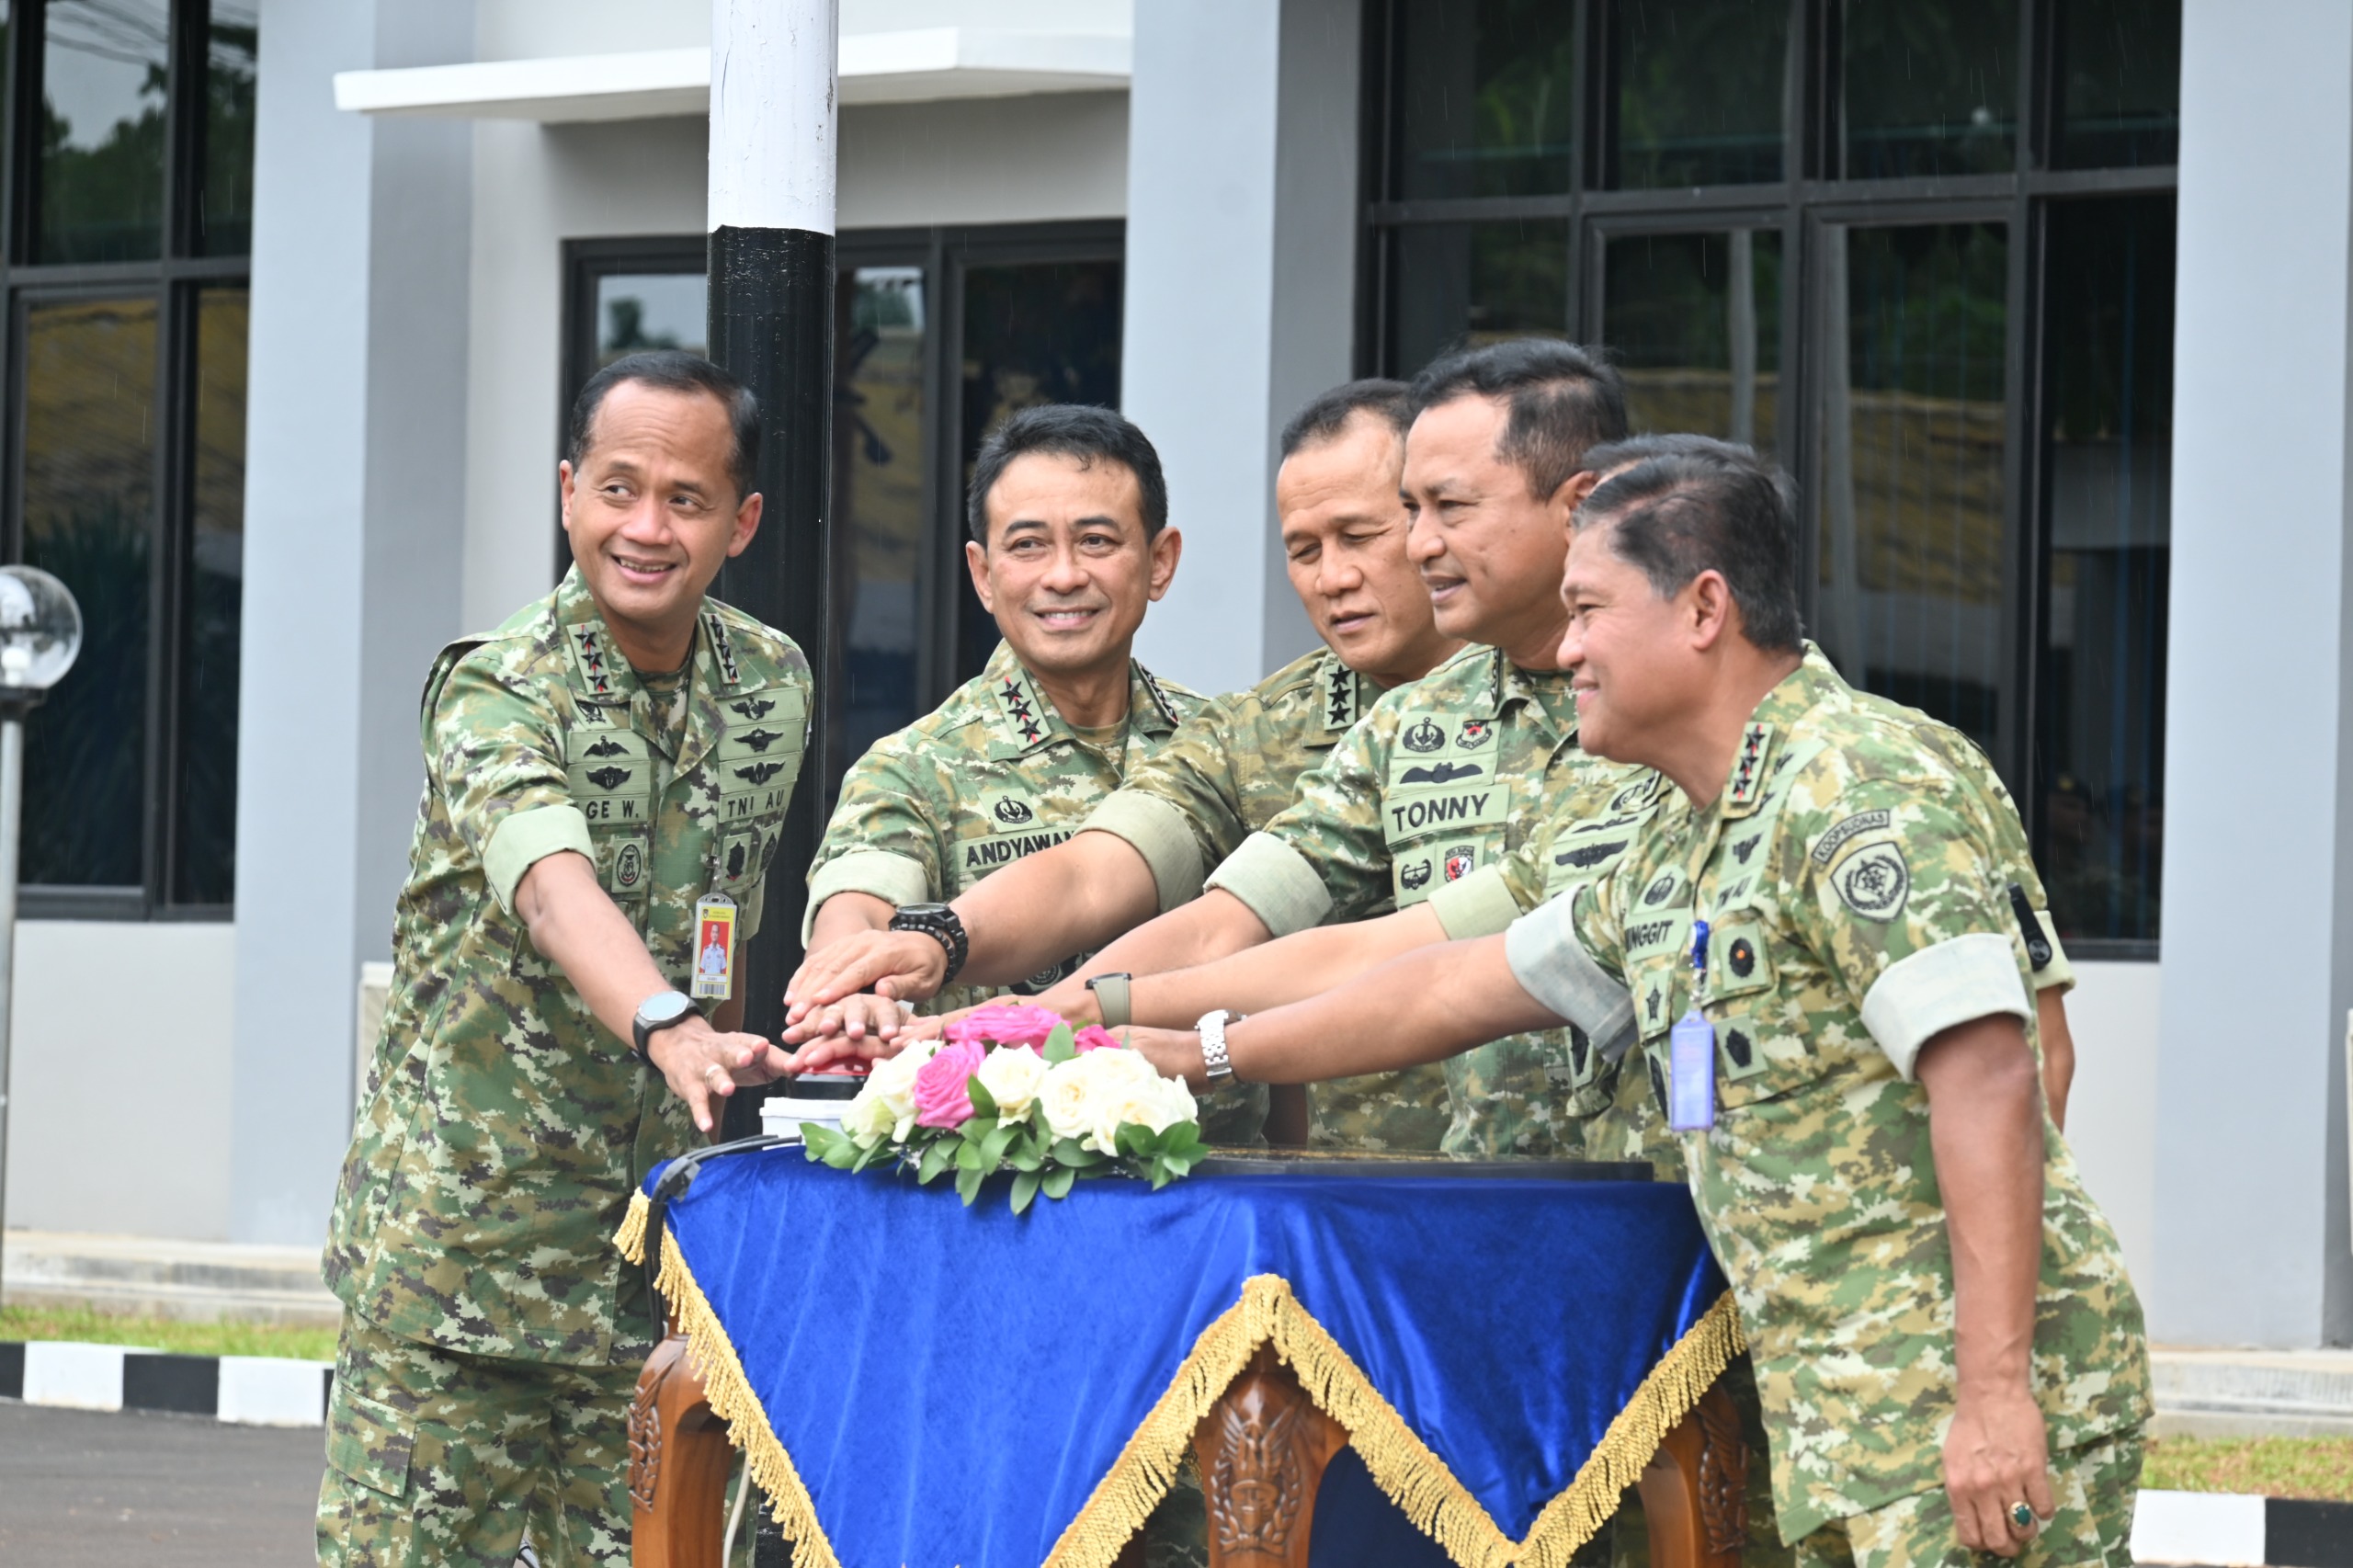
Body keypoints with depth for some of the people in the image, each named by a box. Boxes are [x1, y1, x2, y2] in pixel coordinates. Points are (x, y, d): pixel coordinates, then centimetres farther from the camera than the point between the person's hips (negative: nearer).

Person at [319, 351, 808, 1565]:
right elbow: (549, 884, -31)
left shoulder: (773, 689, 7)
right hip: (455, 1227, -5)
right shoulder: (496, 689, -12)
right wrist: (668, 1030, -49)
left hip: (650, 1248, 5)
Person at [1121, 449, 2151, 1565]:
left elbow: (1986, 1077, -20)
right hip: (1842, 1418, 9)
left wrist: (1996, 1392, -25)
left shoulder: (1865, 788, -11)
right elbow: (1461, 987, 32)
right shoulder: (1675, 860, 20)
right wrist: (1208, 1054, 35)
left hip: (1967, 1390, -9)